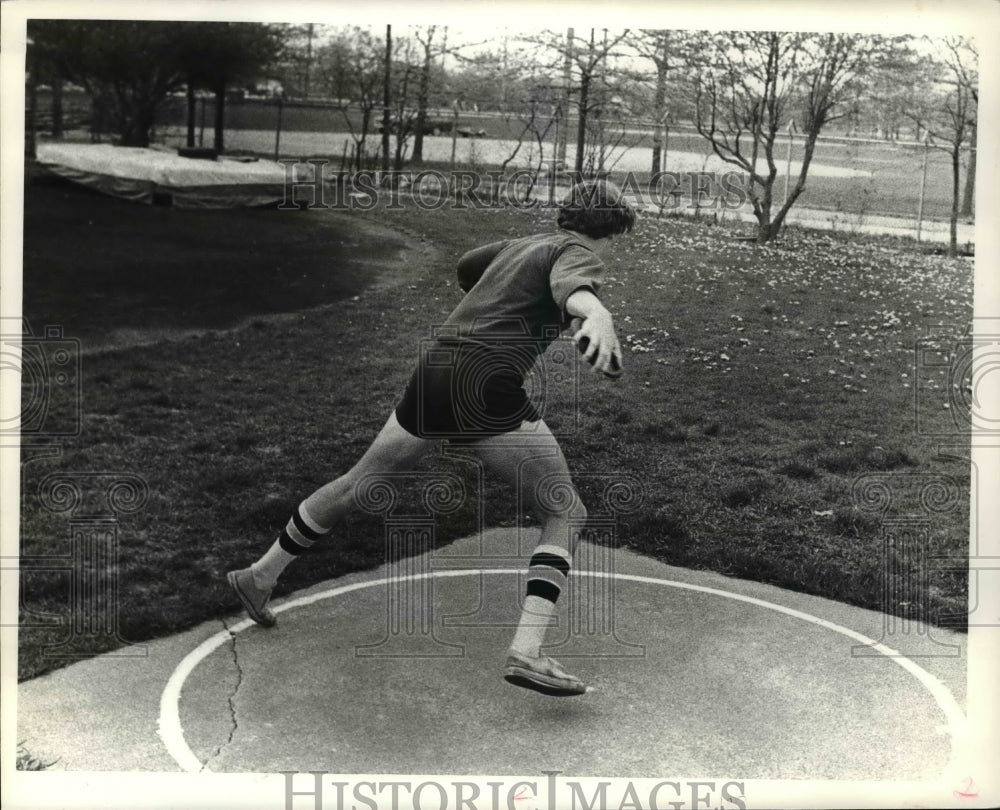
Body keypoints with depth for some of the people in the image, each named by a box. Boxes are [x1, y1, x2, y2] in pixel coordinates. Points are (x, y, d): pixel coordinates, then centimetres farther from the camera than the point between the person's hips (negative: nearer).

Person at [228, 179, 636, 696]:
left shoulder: (523, 245, 24)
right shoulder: (576, 253, 1)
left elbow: (465, 269, 44)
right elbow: (572, 286, -26)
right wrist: (598, 315, -47)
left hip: (433, 374, 8)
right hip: (486, 387, -8)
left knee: (360, 482, 22)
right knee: (565, 514, -1)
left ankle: (260, 576, 36)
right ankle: (525, 652, -16)